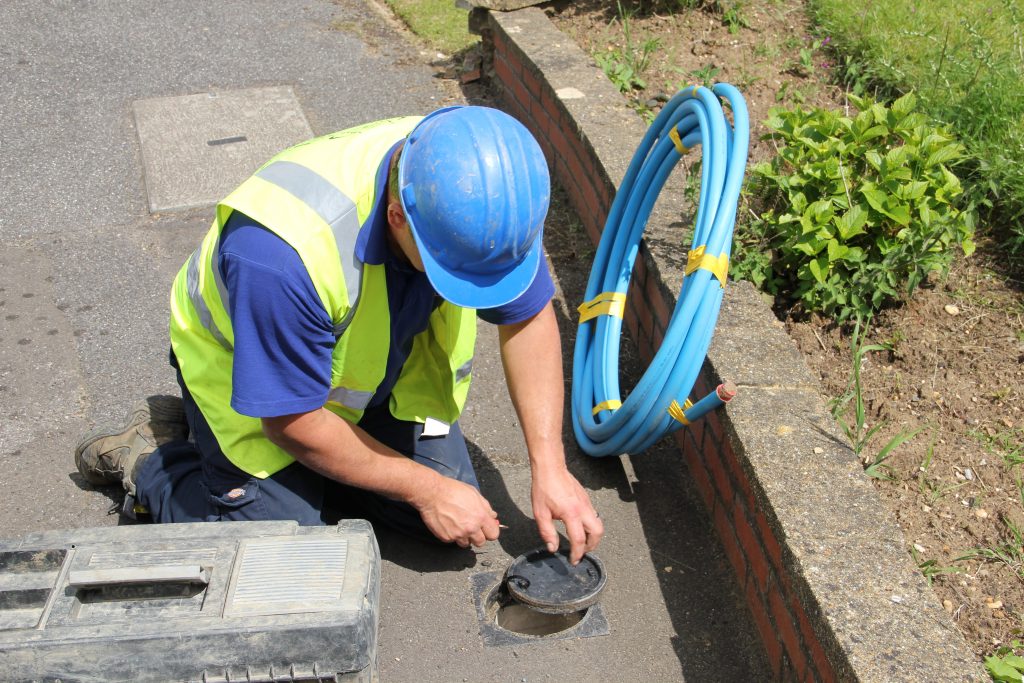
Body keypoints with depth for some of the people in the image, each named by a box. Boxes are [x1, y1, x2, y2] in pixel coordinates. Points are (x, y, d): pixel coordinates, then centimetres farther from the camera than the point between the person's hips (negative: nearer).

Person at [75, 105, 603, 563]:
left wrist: (550, 466, -18)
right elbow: (293, 423, -30)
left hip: (377, 366, 5)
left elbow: (528, 315, -11)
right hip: (244, 372, -5)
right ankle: (146, 457, 11)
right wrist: (426, 489, -21)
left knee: (449, 508, -3)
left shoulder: (487, 196, -27)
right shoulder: (281, 250, -43)